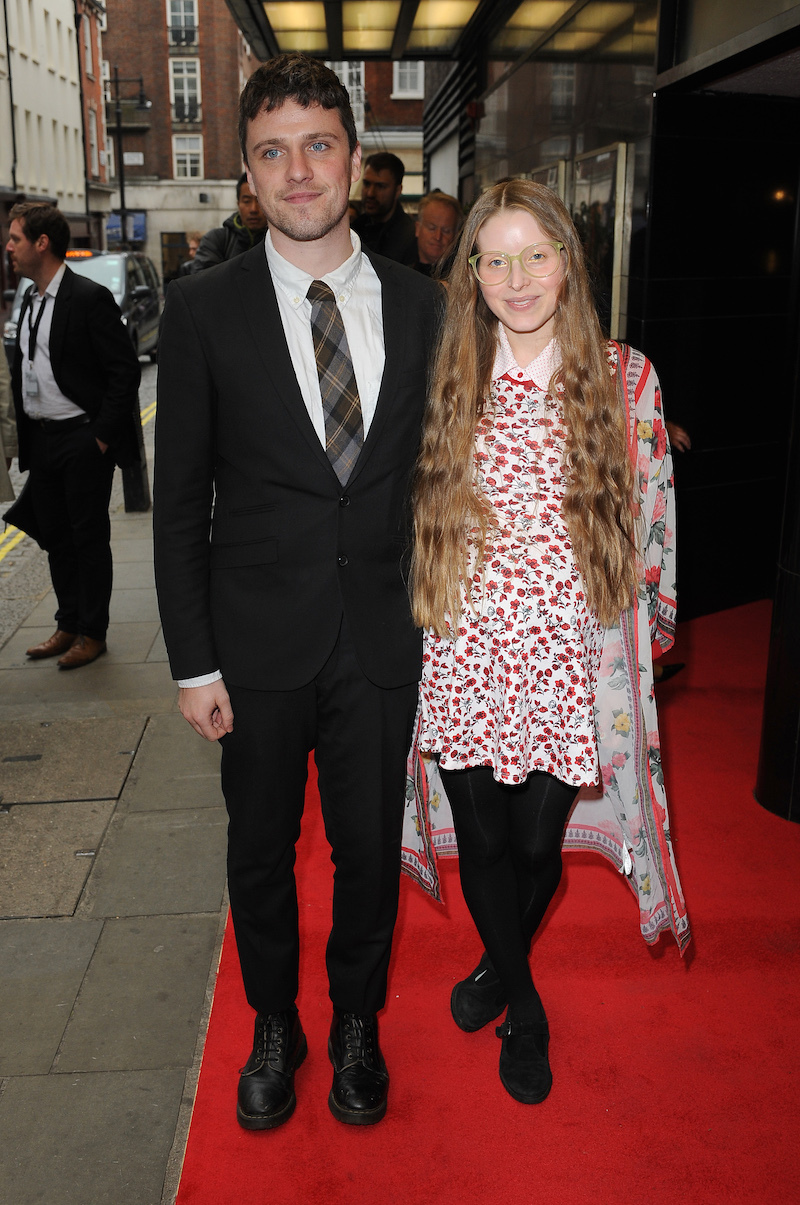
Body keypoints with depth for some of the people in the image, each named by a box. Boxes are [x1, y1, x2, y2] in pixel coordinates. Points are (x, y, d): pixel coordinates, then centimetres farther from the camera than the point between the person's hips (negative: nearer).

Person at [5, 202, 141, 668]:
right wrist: (24, 434, 10)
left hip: (83, 440, -8)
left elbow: (126, 371, -15)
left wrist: (102, 435, -16)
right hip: (41, 438, 8)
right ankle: (68, 625, 27)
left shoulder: (89, 298, -13)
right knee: (54, 536, 14)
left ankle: (93, 633, 14)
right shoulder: (31, 301, 12)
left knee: (89, 537, 2)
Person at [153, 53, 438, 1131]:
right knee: (260, 852, 15)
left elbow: (431, 473, 6)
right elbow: (180, 500, -4)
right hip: (260, 642, -1)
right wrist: (194, 662, -6)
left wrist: (435, 620, 4)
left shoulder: (420, 305, 1)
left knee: (370, 847, 15)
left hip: (383, 639, 1)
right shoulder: (205, 310, -5)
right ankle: (275, 1025, 42)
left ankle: (357, 1022, 41)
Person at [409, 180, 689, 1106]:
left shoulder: (625, 379, -2)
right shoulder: (447, 380, 0)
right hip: (464, 655, 1)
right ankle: (521, 1004, 39)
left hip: (567, 656, 0)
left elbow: (650, 517, 6)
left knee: (535, 845, 11)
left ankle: (501, 962, 47)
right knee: (481, 842, 10)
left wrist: (653, 619, 7)